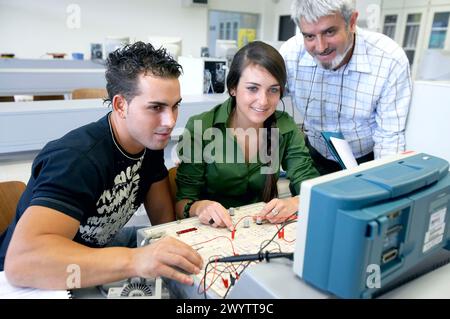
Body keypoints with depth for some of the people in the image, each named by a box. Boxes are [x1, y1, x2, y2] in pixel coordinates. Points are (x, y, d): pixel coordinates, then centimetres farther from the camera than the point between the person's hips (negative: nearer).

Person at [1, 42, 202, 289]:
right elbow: (21, 261, -40)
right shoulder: (78, 158, -30)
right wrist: (134, 260, -50)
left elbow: (163, 217, -1)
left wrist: (173, 257, -18)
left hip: (91, 270, 7)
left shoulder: (150, 140, -7)